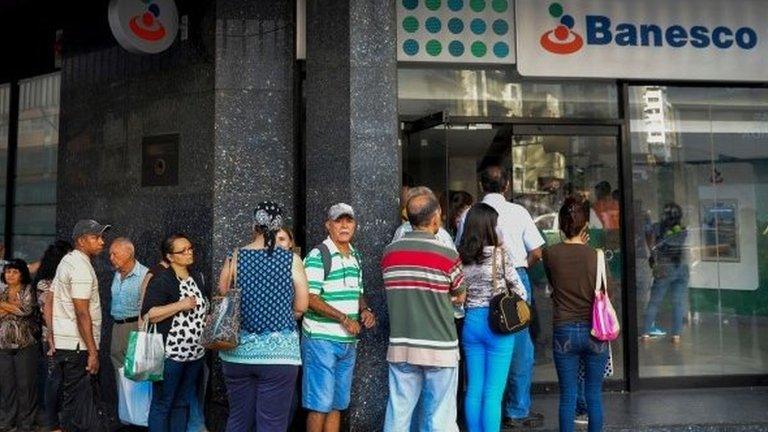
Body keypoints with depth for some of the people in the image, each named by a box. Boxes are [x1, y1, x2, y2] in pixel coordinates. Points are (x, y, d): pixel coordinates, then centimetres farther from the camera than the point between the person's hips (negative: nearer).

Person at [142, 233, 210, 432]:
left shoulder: (198, 279, 12)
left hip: (195, 354, 7)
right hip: (170, 354, -7)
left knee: (183, 403, 16)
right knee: (162, 404, 5)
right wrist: (180, 305, -23)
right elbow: (149, 315, -20)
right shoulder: (161, 281, -10)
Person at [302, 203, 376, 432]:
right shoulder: (317, 256, -11)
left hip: (348, 342, 7)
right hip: (321, 340, -7)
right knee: (319, 406, -2)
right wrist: (344, 318, -20)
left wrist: (365, 310, 3)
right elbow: (310, 299, -18)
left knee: (337, 405, 15)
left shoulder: (356, 257, 13)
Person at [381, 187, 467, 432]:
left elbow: (397, 294, 8)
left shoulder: (389, 253, -1)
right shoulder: (447, 256, -12)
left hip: (400, 348, 4)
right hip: (439, 349, -3)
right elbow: (460, 297, 2)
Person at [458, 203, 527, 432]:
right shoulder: (499, 254, -11)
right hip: (497, 323, -5)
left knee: (473, 390, 14)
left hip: (470, 322, 5)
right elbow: (520, 292, -4)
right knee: (493, 393, 2)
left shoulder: (460, 257, 1)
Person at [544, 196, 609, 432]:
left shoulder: (551, 254, -6)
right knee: (594, 394, 12)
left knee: (567, 395, 9)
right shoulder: (594, 255, -8)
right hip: (594, 332, 0)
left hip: (564, 331, 0)